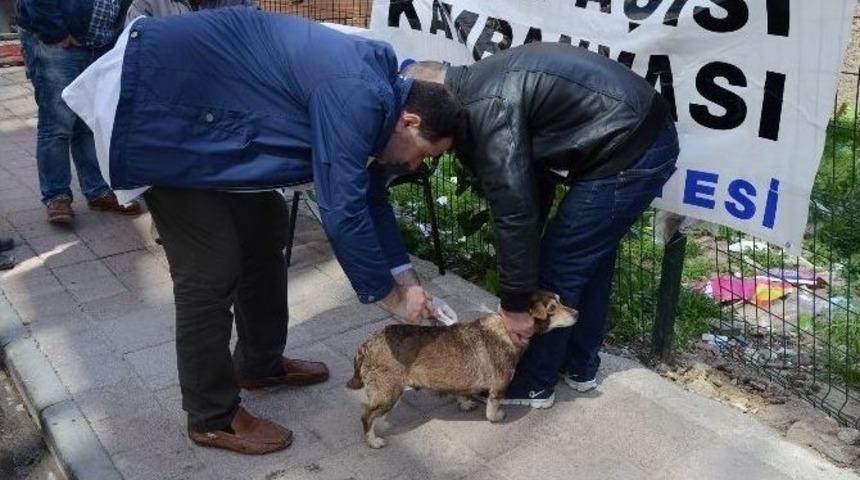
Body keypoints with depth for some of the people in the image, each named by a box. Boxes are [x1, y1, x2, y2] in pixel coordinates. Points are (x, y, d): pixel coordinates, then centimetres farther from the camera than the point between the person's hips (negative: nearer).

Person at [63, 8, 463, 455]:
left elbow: (368, 197, 13)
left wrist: (407, 281, 12)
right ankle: (212, 417, 9)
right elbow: (342, 213, -25)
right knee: (211, 269, -8)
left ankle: (258, 363, 31)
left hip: (204, 114, 10)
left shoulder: (370, 89, 5)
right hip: (161, 101, -10)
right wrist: (394, 298, -11)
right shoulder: (355, 97, -26)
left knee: (263, 231, 14)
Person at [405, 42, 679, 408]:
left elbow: (514, 209, -19)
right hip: (648, 134, 10)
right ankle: (579, 365, 36)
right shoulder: (485, 84, 14)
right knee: (591, 256, 21)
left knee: (559, 267, 2)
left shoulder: (486, 108, -18)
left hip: (627, 153, -10)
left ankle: (535, 383, 19)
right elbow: (533, 179, 18)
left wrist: (515, 303, -8)